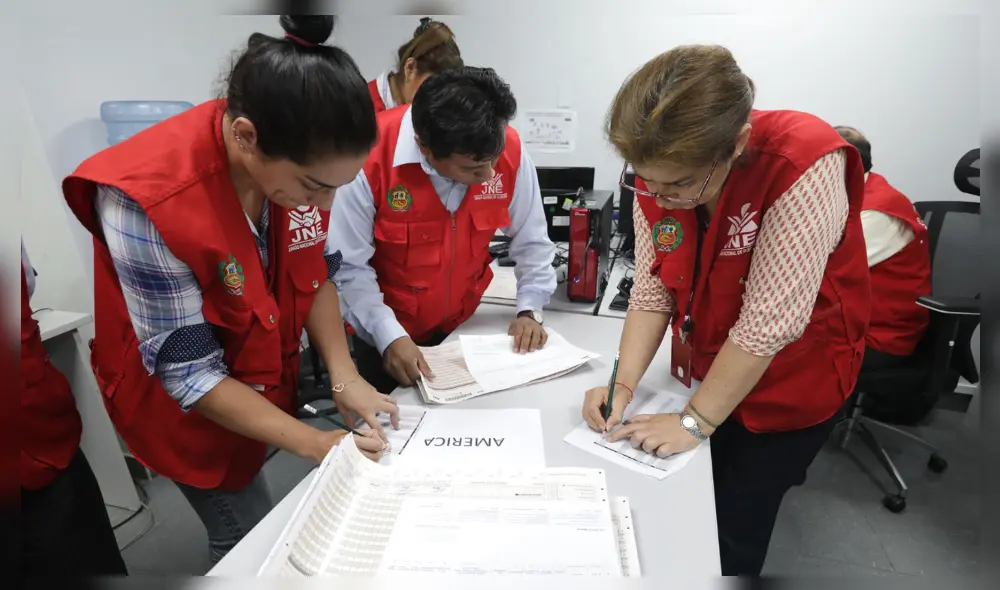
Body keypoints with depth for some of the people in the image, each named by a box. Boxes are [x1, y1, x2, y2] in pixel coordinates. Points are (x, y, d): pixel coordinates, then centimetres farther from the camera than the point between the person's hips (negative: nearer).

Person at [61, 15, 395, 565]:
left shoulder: (301, 164, -18)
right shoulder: (147, 201, -33)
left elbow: (315, 276, -4)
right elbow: (188, 373, -26)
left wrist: (344, 376, -16)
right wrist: (315, 444, -25)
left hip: (270, 386, 5)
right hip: (188, 409, -4)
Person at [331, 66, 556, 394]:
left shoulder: (509, 149, -18)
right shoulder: (371, 157, -27)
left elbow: (531, 241, -5)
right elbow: (349, 265, -21)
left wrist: (530, 310, -13)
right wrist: (389, 335, -27)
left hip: (461, 327, 3)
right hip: (387, 336, -3)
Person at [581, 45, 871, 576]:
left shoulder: (806, 165, -31)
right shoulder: (658, 177, -13)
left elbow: (769, 319, -30)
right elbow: (652, 292, -9)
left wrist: (694, 421, -23)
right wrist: (624, 385, -19)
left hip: (787, 382, -4)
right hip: (704, 372, 5)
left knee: (732, 536, 8)